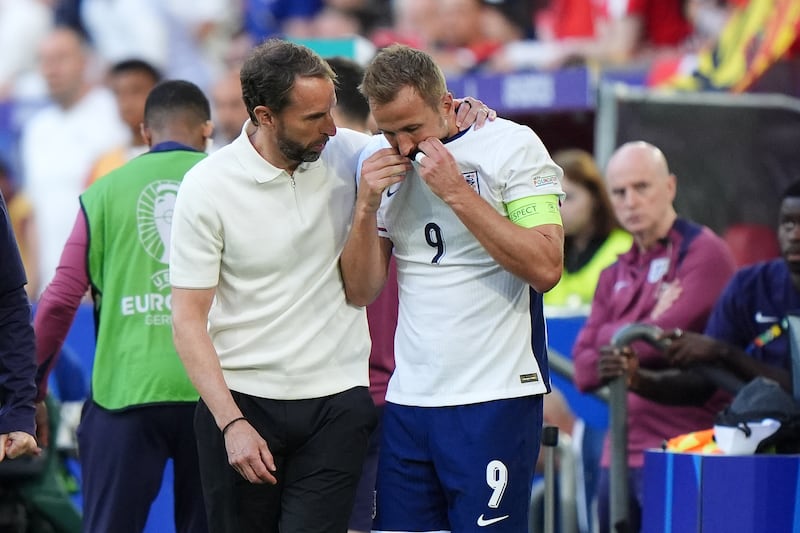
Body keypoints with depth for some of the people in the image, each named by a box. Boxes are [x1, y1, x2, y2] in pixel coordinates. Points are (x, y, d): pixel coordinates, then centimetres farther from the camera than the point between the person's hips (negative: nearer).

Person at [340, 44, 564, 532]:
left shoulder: (511, 145, -5)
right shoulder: (380, 161, 10)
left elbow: (546, 268, -14)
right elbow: (362, 292, 10)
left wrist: (456, 192, -16)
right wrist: (367, 206, -6)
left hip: (495, 399, -5)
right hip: (408, 400, 5)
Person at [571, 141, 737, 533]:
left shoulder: (703, 252, -4)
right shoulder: (616, 274, 18)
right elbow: (585, 370, 9)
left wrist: (613, 339, 2)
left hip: (682, 452, -8)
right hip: (621, 454, 8)